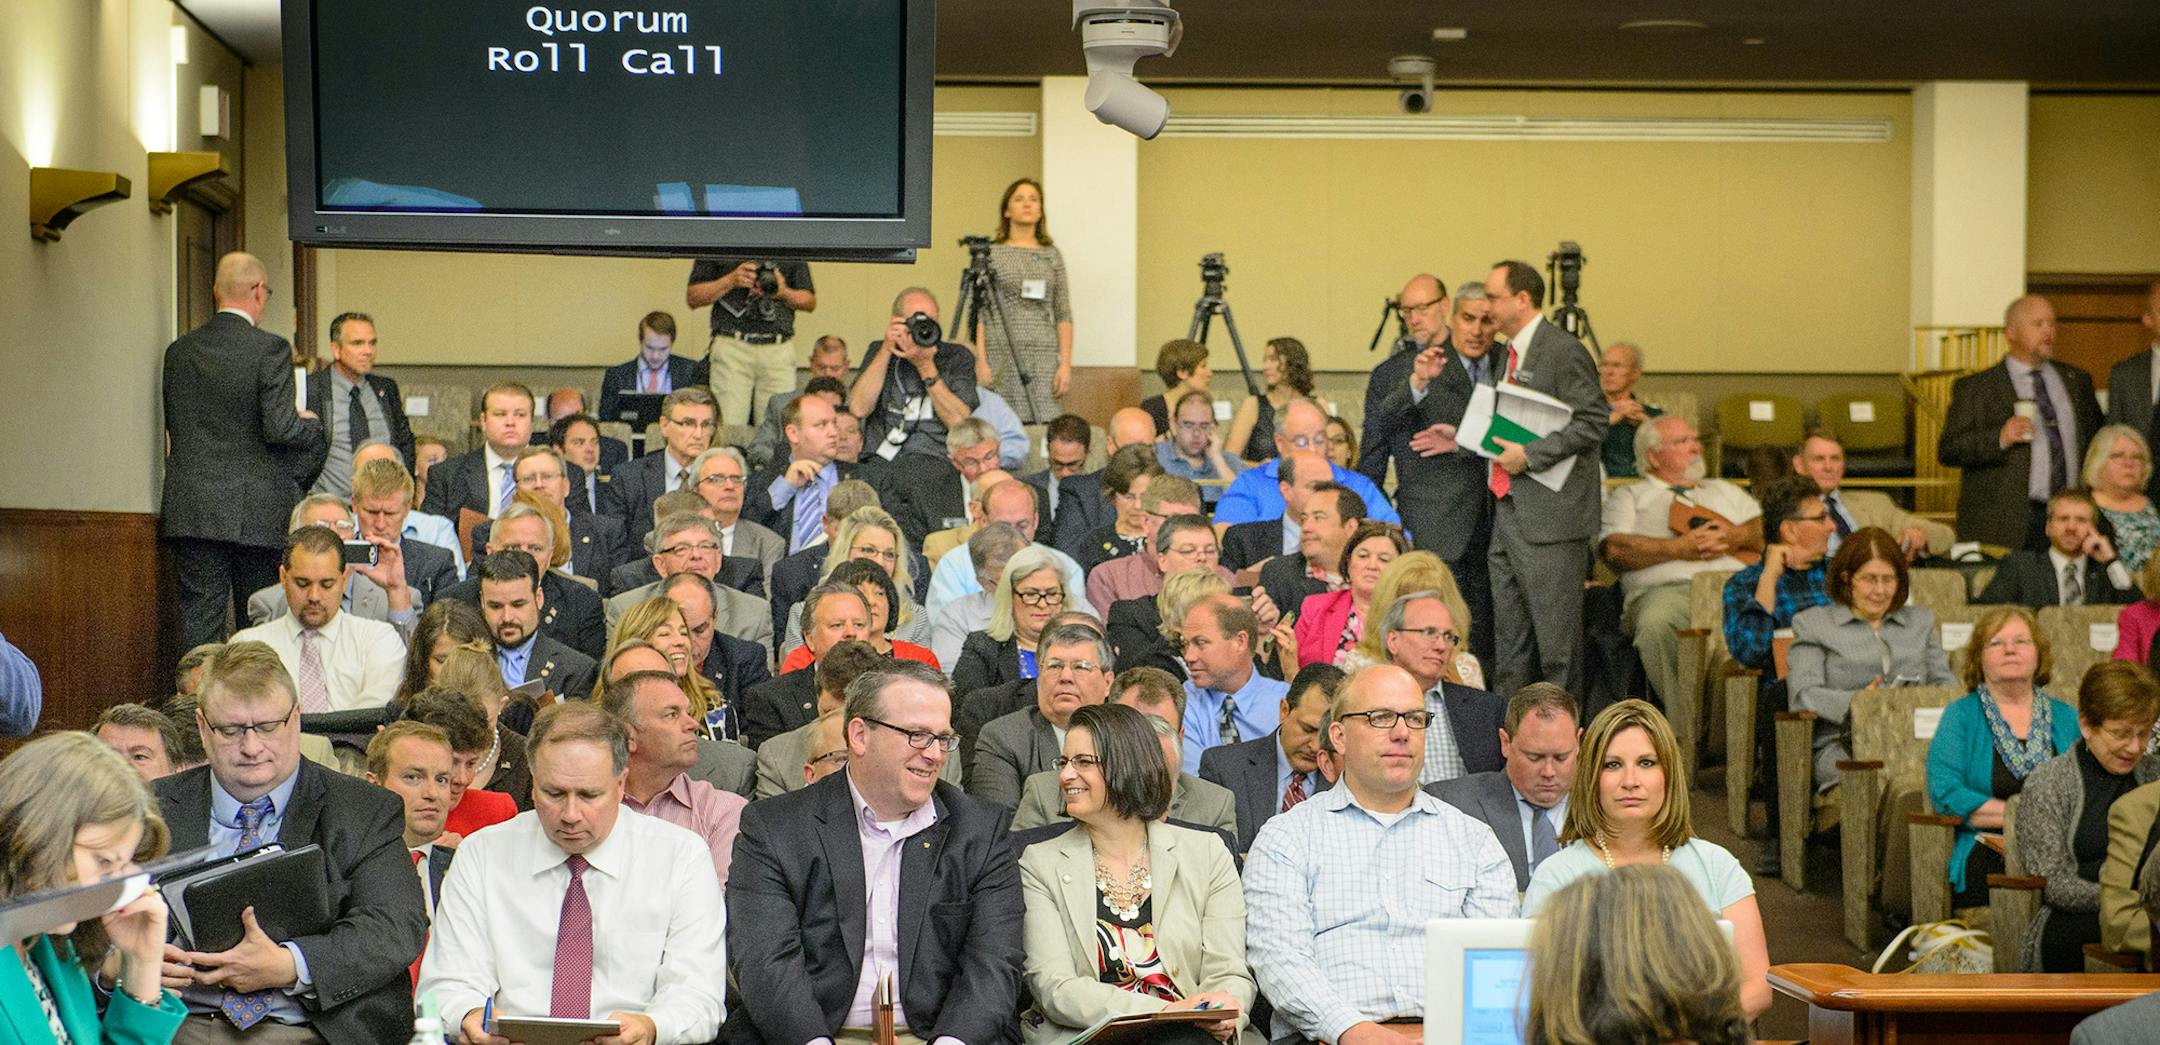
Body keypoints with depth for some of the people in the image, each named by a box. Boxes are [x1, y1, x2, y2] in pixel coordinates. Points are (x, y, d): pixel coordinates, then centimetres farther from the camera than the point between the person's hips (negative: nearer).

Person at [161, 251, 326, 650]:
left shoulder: (179, 351, 7)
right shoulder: (270, 349, -9)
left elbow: (174, 427, 12)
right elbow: (279, 428, -15)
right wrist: (314, 427, 5)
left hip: (192, 511, 4)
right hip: (257, 513, -4)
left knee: (198, 621, 3)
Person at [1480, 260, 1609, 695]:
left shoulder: (1563, 351, -12)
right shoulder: (1511, 353, 17)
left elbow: (1592, 424, -18)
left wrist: (1530, 455, -21)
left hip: (1550, 517, -9)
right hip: (1509, 514, 9)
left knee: (1556, 641, -4)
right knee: (1509, 642, 13)